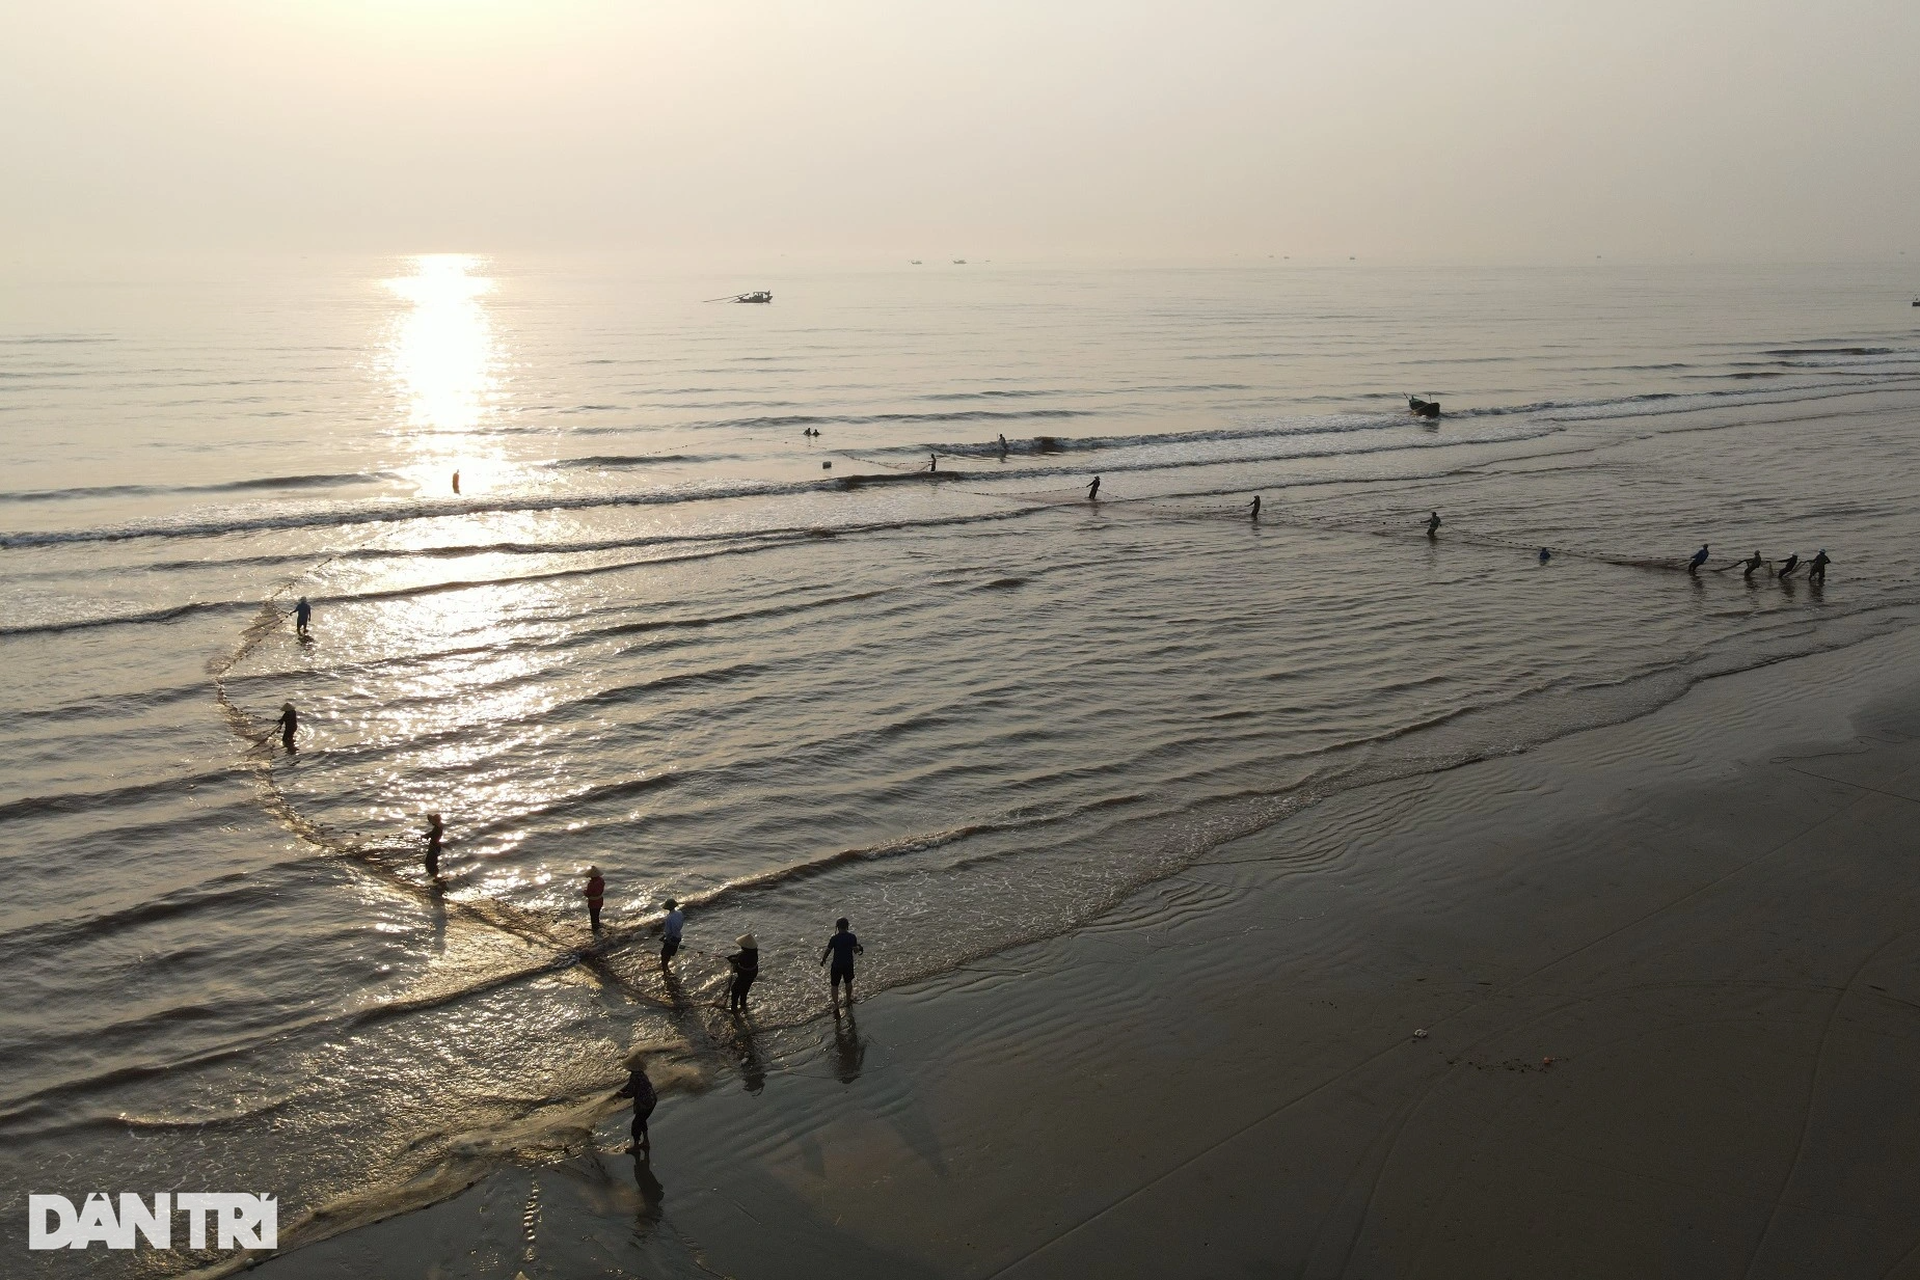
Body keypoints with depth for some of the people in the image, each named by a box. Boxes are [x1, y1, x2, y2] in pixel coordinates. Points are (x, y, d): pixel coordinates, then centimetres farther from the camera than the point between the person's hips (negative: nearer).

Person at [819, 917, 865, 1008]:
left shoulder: (834, 938, -18)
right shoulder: (852, 937, -13)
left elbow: (828, 951, -8)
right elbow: (855, 950, -9)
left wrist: (823, 959, 11)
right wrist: (859, 948, 14)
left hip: (837, 965, -3)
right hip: (848, 964, 3)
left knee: (835, 985, 9)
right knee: (848, 982, 24)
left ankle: (836, 1006, 4)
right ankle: (848, 1001, 41)